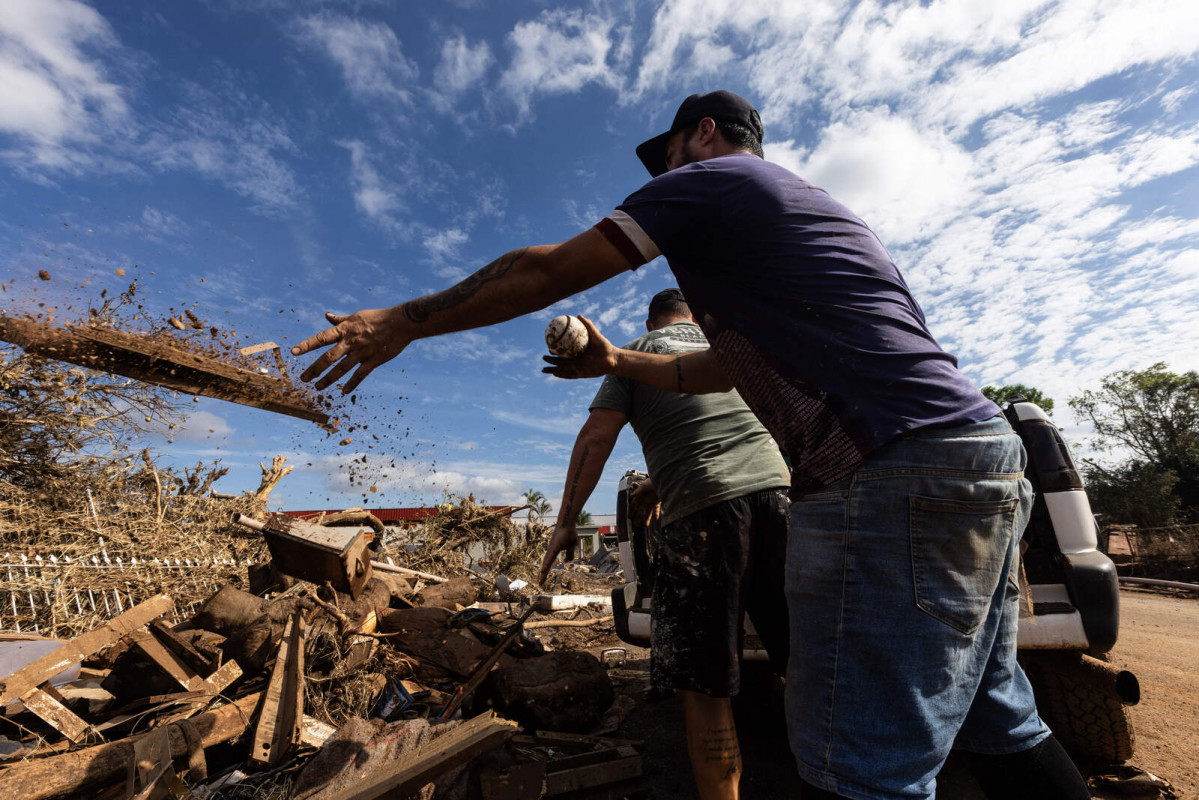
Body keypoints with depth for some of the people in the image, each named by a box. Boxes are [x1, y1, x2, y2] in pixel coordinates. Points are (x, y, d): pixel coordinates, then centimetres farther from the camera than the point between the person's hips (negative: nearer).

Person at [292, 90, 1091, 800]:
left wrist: (403, 322, 12)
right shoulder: (800, 205, 29)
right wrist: (620, 363, 35)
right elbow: (730, 366, 31)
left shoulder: (711, 176, 2)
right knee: (999, 725, 21)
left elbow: (544, 272, 0)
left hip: (896, 473, -11)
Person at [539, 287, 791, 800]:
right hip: (775, 488, 6)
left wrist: (566, 522, 5)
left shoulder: (638, 354, 11)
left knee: (704, 685, 3)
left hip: (703, 511, -5)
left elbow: (596, 437, 0)